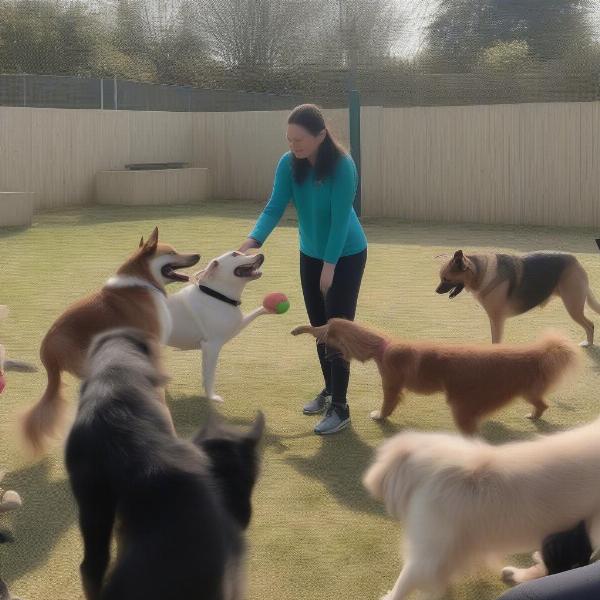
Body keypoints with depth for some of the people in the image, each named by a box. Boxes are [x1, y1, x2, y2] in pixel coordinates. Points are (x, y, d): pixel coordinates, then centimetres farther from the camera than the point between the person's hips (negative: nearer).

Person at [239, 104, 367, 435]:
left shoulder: (342, 165, -26)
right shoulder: (288, 164, -11)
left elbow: (340, 218, -24)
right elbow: (275, 207, -13)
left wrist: (330, 265, -23)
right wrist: (252, 241, -28)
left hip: (346, 255, -5)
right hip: (310, 255, 6)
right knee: (320, 329, 14)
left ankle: (340, 408, 0)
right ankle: (329, 389, 32)